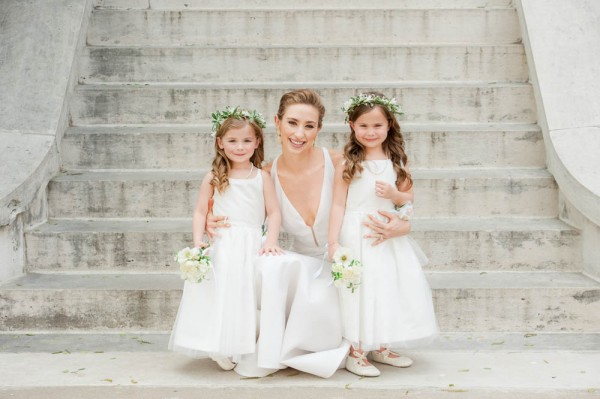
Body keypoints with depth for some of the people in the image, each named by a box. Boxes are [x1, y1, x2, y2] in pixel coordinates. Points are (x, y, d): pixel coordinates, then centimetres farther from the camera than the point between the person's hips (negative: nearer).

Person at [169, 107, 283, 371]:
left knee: (247, 294, -7)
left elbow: (274, 212, 4)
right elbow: (200, 212, 6)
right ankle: (221, 348, 4)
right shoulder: (213, 178, 6)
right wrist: (198, 240, -8)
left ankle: (245, 347, 6)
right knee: (219, 292, -8)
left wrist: (271, 241, -10)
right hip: (220, 247, 0)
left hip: (252, 246, 1)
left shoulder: (261, 177, 6)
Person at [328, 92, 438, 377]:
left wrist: (393, 194, -13)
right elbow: (338, 205, -7)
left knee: (388, 288, 9)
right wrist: (333, 242, -12)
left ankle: (381, 348, 26)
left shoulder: (396, 162, 4)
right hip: (357, 236, -4)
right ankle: (356, 353, 11)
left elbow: (408, 199, 9)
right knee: (359, 291, -2)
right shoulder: (347, 164, -7)